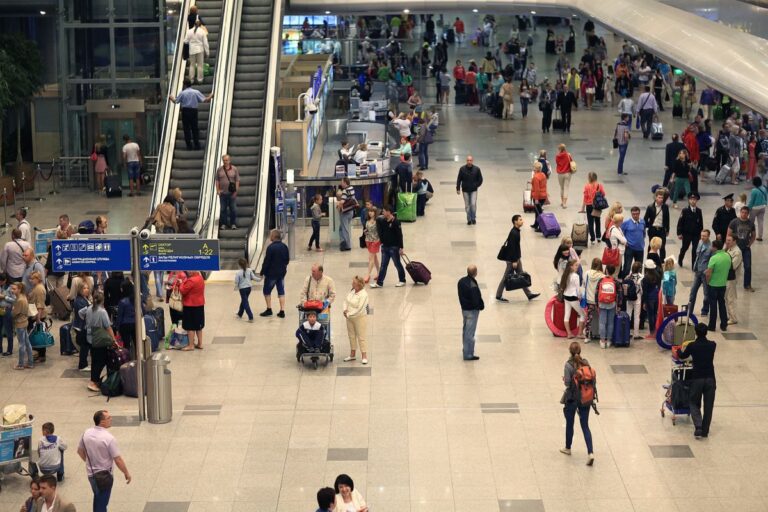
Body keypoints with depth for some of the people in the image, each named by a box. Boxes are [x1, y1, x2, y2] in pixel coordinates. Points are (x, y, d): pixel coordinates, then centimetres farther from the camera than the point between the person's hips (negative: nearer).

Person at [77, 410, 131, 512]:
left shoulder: (87, 433, -5)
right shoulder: (109, 438, -25)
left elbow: (80, 451, 10)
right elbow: (118, 460, -22)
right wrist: (126, 473, -7)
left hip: (91, 473, 6)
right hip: (104, 475, -6)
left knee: (98, 498, 26)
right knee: (102, 503, 6)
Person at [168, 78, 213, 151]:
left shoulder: (182, 93, -5)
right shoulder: (196, 92, -2)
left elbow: (175, 101, 1)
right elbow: (205, 100, -4)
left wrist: (171, 97, 22)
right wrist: (210, 96, 15)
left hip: (185, 111, -1)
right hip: (194, 111, 1)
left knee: (186, 128, 5)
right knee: (195, 128, 8)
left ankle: (189, 145, 3)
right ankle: (197, 145, 6)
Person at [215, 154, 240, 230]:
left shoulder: (234, 169, 2)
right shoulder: (219, 170, 6)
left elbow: (237, 181, 1)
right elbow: (217, 180, 7)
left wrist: (236, 190, -6)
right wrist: (217, 190, -2)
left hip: (232, 193, -1)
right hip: (223, 193, 1)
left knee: (232, 208, 1)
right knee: (223, 209, 4)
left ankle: (233, 224, 9)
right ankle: (223, 224, 10)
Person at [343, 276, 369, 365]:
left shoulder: (363, 295, -21)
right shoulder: (351, 291, 2)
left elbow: (359, 309, -23)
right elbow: (346, 300, 12)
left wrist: (349, 314, -18)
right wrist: (345, 310, -6)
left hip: (360, 318, -8)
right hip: (349, 318, 8)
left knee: (361, 337, -1)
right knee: (351, 336, 16)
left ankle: (364, 356, 7)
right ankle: (352, 355, 29)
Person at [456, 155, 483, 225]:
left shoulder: (476, 169, -6)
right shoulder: (462, 169, -6)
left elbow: (480, 180, 4)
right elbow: (459, 179, 0)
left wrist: (476, 186, -4)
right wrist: (458, 189, -3)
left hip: (473, 190, -1)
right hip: (465, 191, 1)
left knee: (473, 204, -11)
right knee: (467, 206, 5)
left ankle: (473, 218, 6)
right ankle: (469, 220, 16)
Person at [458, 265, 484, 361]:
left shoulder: (461, 281, -2)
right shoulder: (473, 286, -28)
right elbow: (476, 300, -24)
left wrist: (463, 304, 13)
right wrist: (481, 306, -6)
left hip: (464, 308, 8)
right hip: (472, 310, -8)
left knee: (465, 330, 21)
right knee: (470, 333, 0)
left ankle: (465, 350, 34)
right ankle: (468, 355, 7)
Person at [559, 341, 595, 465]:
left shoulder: (569, 365, -16)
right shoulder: (586, 362, -2)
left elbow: (567, 383, -17)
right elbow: (592, 380, 0)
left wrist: (564, 379, 4)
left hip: (572, 398, -4)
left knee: (569, 424, 17)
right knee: (585, 426, 6)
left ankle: (568, 448, 34)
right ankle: (590, 453, -8)